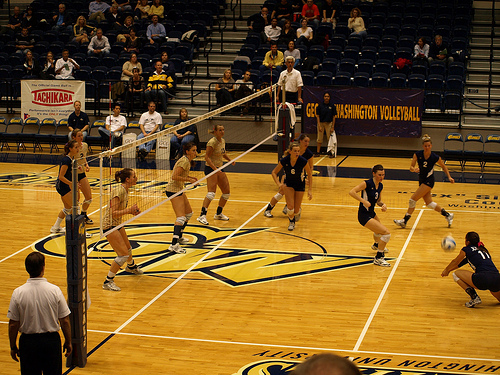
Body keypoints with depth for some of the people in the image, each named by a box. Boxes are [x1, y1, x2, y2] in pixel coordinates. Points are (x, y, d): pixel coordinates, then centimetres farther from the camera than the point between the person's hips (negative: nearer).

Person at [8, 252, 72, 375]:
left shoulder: (18, 293, -12)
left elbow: (13, 324, -6)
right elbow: (65, 321, -6)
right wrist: (68, 342, 8)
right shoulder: (55, 290, -12)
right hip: (52, 341, 0)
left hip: (28, 341, 0)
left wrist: (13, 347, 7)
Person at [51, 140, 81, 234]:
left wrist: (76, 169, 3)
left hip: (65, 186, 10)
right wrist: (71, 183, -33)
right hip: (62, 186, -10)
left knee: (68, 208, 19)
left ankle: (55, 227, 30)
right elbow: (61, 177, -25)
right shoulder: (66, 160, -24)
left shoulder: (72, 158, 4)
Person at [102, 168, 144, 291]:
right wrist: (128, 210, -35)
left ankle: (131, 267, 59)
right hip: (109, 225, -10)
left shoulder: (125, 190, 4)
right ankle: (108, 282, -7)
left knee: (128, 248, 27)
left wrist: (132, 211, 1)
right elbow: (113, 213, -26)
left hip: (118, 224, 10)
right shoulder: (118, 191, -24)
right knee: (124, 254, -14)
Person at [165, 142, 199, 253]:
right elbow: (175, 177, -24)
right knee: (181, 217, -18)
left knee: (189, 213, 20)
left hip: (178, 190, 10)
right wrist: (189, 179, -20)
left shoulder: (187, 161, 11)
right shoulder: (184, 161, -19)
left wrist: (190, 177, 8)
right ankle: (174, 244, -27)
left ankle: (179, 237, 32)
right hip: (173, 190, -10)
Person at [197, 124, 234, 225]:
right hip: (211, 168, -9)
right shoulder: (212, 142, -17)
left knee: (227, 193, 10)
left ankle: (219, 213, 25)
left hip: (219, 168, 9)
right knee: (211, 193, -22)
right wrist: (215, 169, -29)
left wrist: (230, 160, 7)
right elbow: (207, 157, -20)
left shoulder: (223, 141, 8)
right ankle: (202, 216, -25)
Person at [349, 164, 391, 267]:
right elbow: (351, 192, -26)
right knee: (387, 233, -18)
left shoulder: (380, 186, 2)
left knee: (380, 230, 37)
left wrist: (383, 204, -7)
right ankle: (378, 258, -8)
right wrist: (364, 201, -31)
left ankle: (376, 245, 71)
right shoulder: (367, 183, -21)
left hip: (372, 213, 9)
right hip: (364, 216, -9)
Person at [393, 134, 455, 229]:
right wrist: (414, 169, -37)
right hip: (422, 181, 5)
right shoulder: (417, 154, -12)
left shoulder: (435, 157, -16)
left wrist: (449, 177, -2)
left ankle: (404, 221, -3)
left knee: (413, 199, -11)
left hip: (429, 181, -5)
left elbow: (444, 167, 3)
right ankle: (447, 215, 28)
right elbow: (411, 167, -14)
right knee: (429, 203, 9)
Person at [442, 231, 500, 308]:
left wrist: (446, 270, 49)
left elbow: (455, 262, 29)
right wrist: (448, 270, 52)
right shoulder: (483, 250, 30)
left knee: (456, 274, 11)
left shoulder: (467, 249, 11)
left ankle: (474, 298, 0)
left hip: (483, 280, -7)